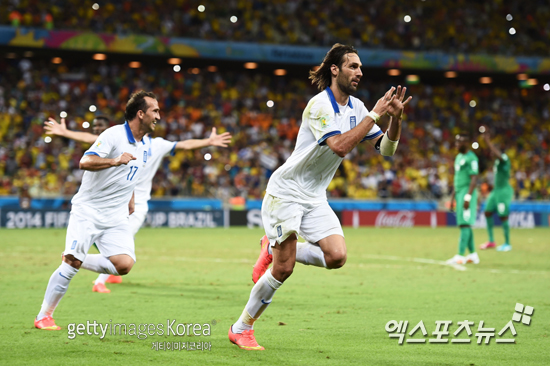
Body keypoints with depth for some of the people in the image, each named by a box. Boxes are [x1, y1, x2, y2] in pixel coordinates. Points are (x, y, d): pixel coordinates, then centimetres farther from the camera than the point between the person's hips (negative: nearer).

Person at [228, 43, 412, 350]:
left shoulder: (355, 107, 5)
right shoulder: (319, 105, -18)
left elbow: (387, 149, 6)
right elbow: (340, 146, -31)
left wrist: (396, 118, -12)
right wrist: (375, 114, -26)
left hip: (315, 198, 7)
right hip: (286, 191, -7)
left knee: (337, 256, -14)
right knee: (284, 269, -12)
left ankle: (274, 249, 11)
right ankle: (241, 329, 6)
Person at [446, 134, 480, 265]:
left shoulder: (471, 158, -12)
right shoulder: (459, 157, 17)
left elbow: (474, 179, -17)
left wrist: (468, 197, -22)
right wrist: (453, 196, 22)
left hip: (467, 192, -10)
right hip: (459, 193, 10)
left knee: (465, 224, -11)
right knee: (465, 225, 11)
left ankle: (460, 256, -13)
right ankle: (473, 254, 17)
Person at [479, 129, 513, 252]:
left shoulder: (504, 159, -13)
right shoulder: (497, 161, 14)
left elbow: (497, 154, -34)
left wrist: (487, 141, -37)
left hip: (504, 190, -10)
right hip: (496, 190, 10)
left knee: (503, 216, -6)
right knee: (487, 213, 6)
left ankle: (507, 244, 2)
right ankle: (491, 241, 13)